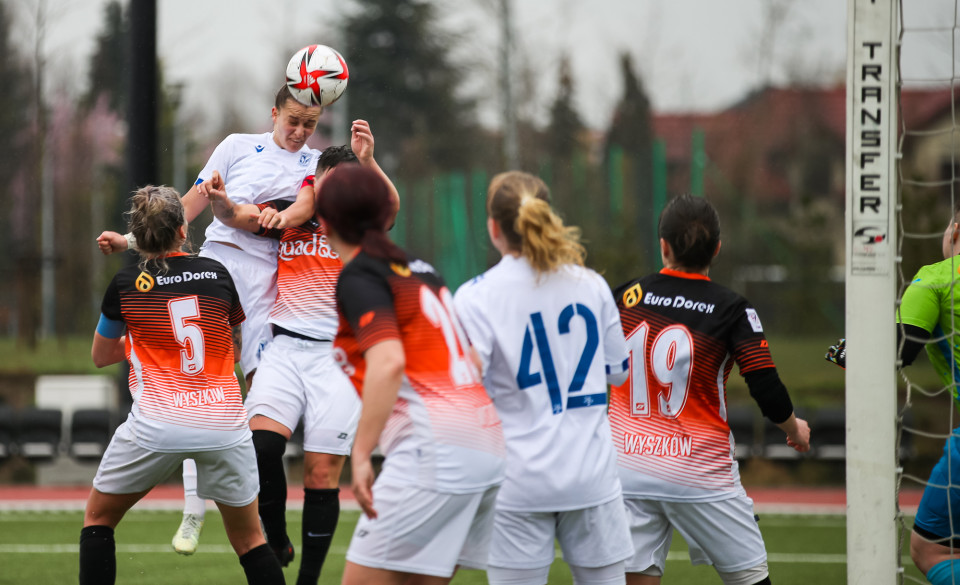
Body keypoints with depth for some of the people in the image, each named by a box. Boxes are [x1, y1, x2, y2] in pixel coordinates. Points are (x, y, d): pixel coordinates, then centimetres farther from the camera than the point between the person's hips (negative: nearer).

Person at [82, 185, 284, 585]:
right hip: (225, 424, 2)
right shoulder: (218, 274, 4)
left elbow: (100, 356, 16)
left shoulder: (125, 285, 0)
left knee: (98, 517, 18)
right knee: (248, 538, 14)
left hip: (158, 424, -2)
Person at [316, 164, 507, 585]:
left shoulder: (359, 278, -5)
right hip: (486, 448, 8)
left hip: (434, 451, -8)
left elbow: (388, 364, -21)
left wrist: (361, 454, -22)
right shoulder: (420, 270, 19)